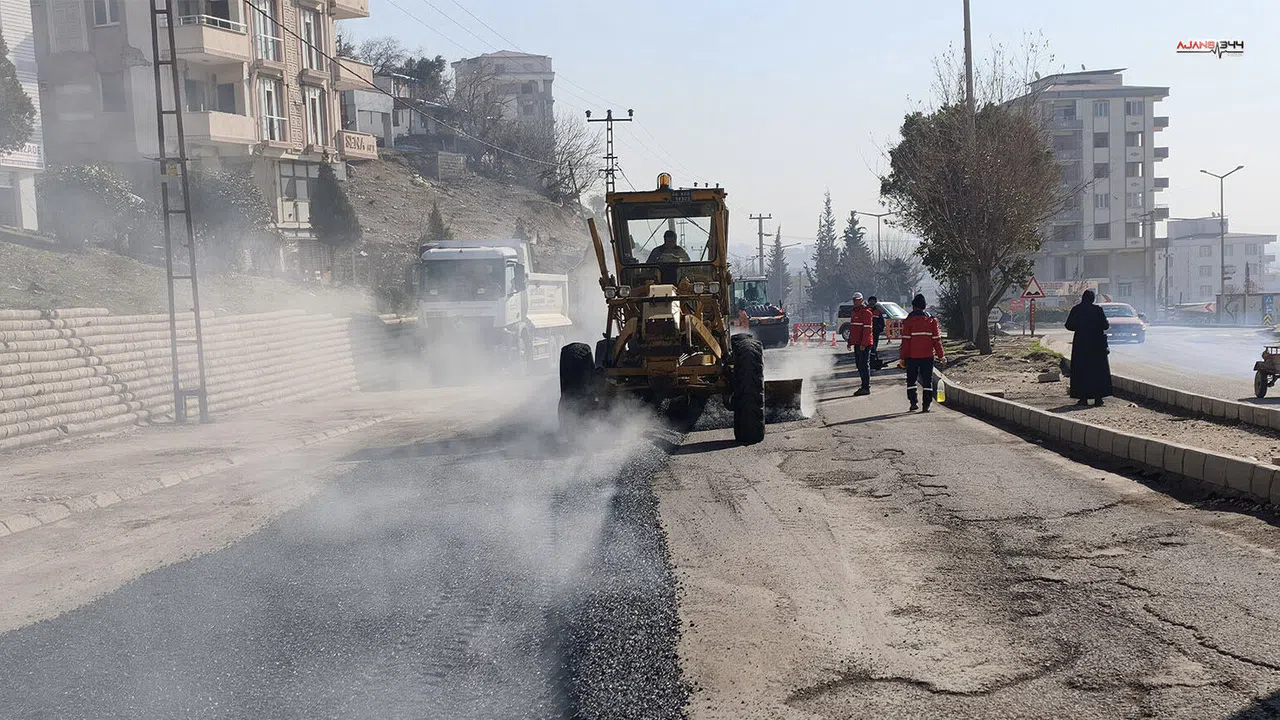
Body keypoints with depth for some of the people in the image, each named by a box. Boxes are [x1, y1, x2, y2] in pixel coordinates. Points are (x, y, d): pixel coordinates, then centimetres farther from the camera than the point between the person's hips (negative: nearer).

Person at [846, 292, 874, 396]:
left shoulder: (866, 312, -11)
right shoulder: (855, 312, 19)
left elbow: (867, 329, -18)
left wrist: (863, 344, -23)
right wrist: (850, 342, 22)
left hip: (864, 345, -10)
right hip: (857, 344, 10)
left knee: (864, 365, -7)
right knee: (859, 365, 12)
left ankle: (866, 388, -4)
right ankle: (864, 387, 19)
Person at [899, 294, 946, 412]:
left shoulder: (909, 321, -5)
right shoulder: (931, 320, 3)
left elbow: (905, 340, -7)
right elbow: (936, 339, 4)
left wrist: (902, 357, -2)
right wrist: (941, 356, 9)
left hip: (912, 356, -2)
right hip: (928, 356, 2)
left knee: (911, 379, 11)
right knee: (927, 380, 6)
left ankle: (913, 402, 4)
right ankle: (926, 405, 2)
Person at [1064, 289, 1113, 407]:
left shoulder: (1076, 310, -4)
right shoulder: (1097, 310, -7)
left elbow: (1069, 325, -1)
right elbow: (1105, 325, -7)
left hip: (1080, 344, 0)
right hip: (1097, 344, 0)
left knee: (1081, 371, 5)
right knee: (1098, 370, 9)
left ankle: (1083, 398, 1)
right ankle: (1098, 398, 7)